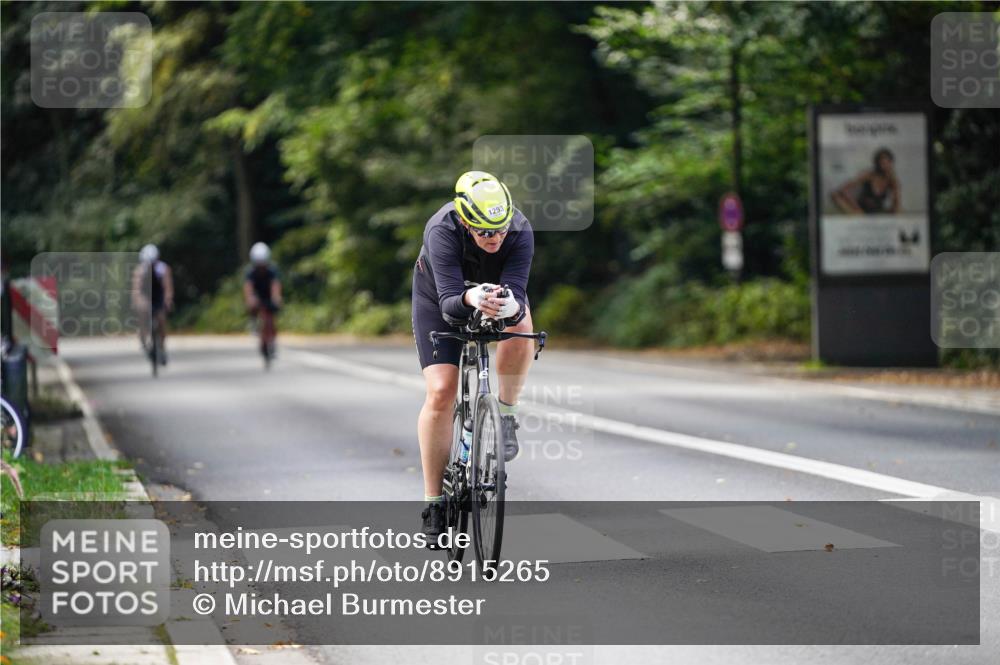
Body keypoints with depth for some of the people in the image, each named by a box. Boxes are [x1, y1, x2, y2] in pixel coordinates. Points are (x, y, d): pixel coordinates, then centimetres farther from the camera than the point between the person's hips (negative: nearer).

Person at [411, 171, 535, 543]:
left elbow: (517, 291, -38)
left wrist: (512, 306, -61)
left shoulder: (520, 232, -33)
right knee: (440, 393, -13)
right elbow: (449, 303, -44)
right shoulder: (442, 231, -38)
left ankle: (506, 414, -8)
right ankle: (433, 500, -1)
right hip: (439, 294, -1)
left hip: (499, 288, 1)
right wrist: (470, 299, -66)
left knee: (520, 331, -34)